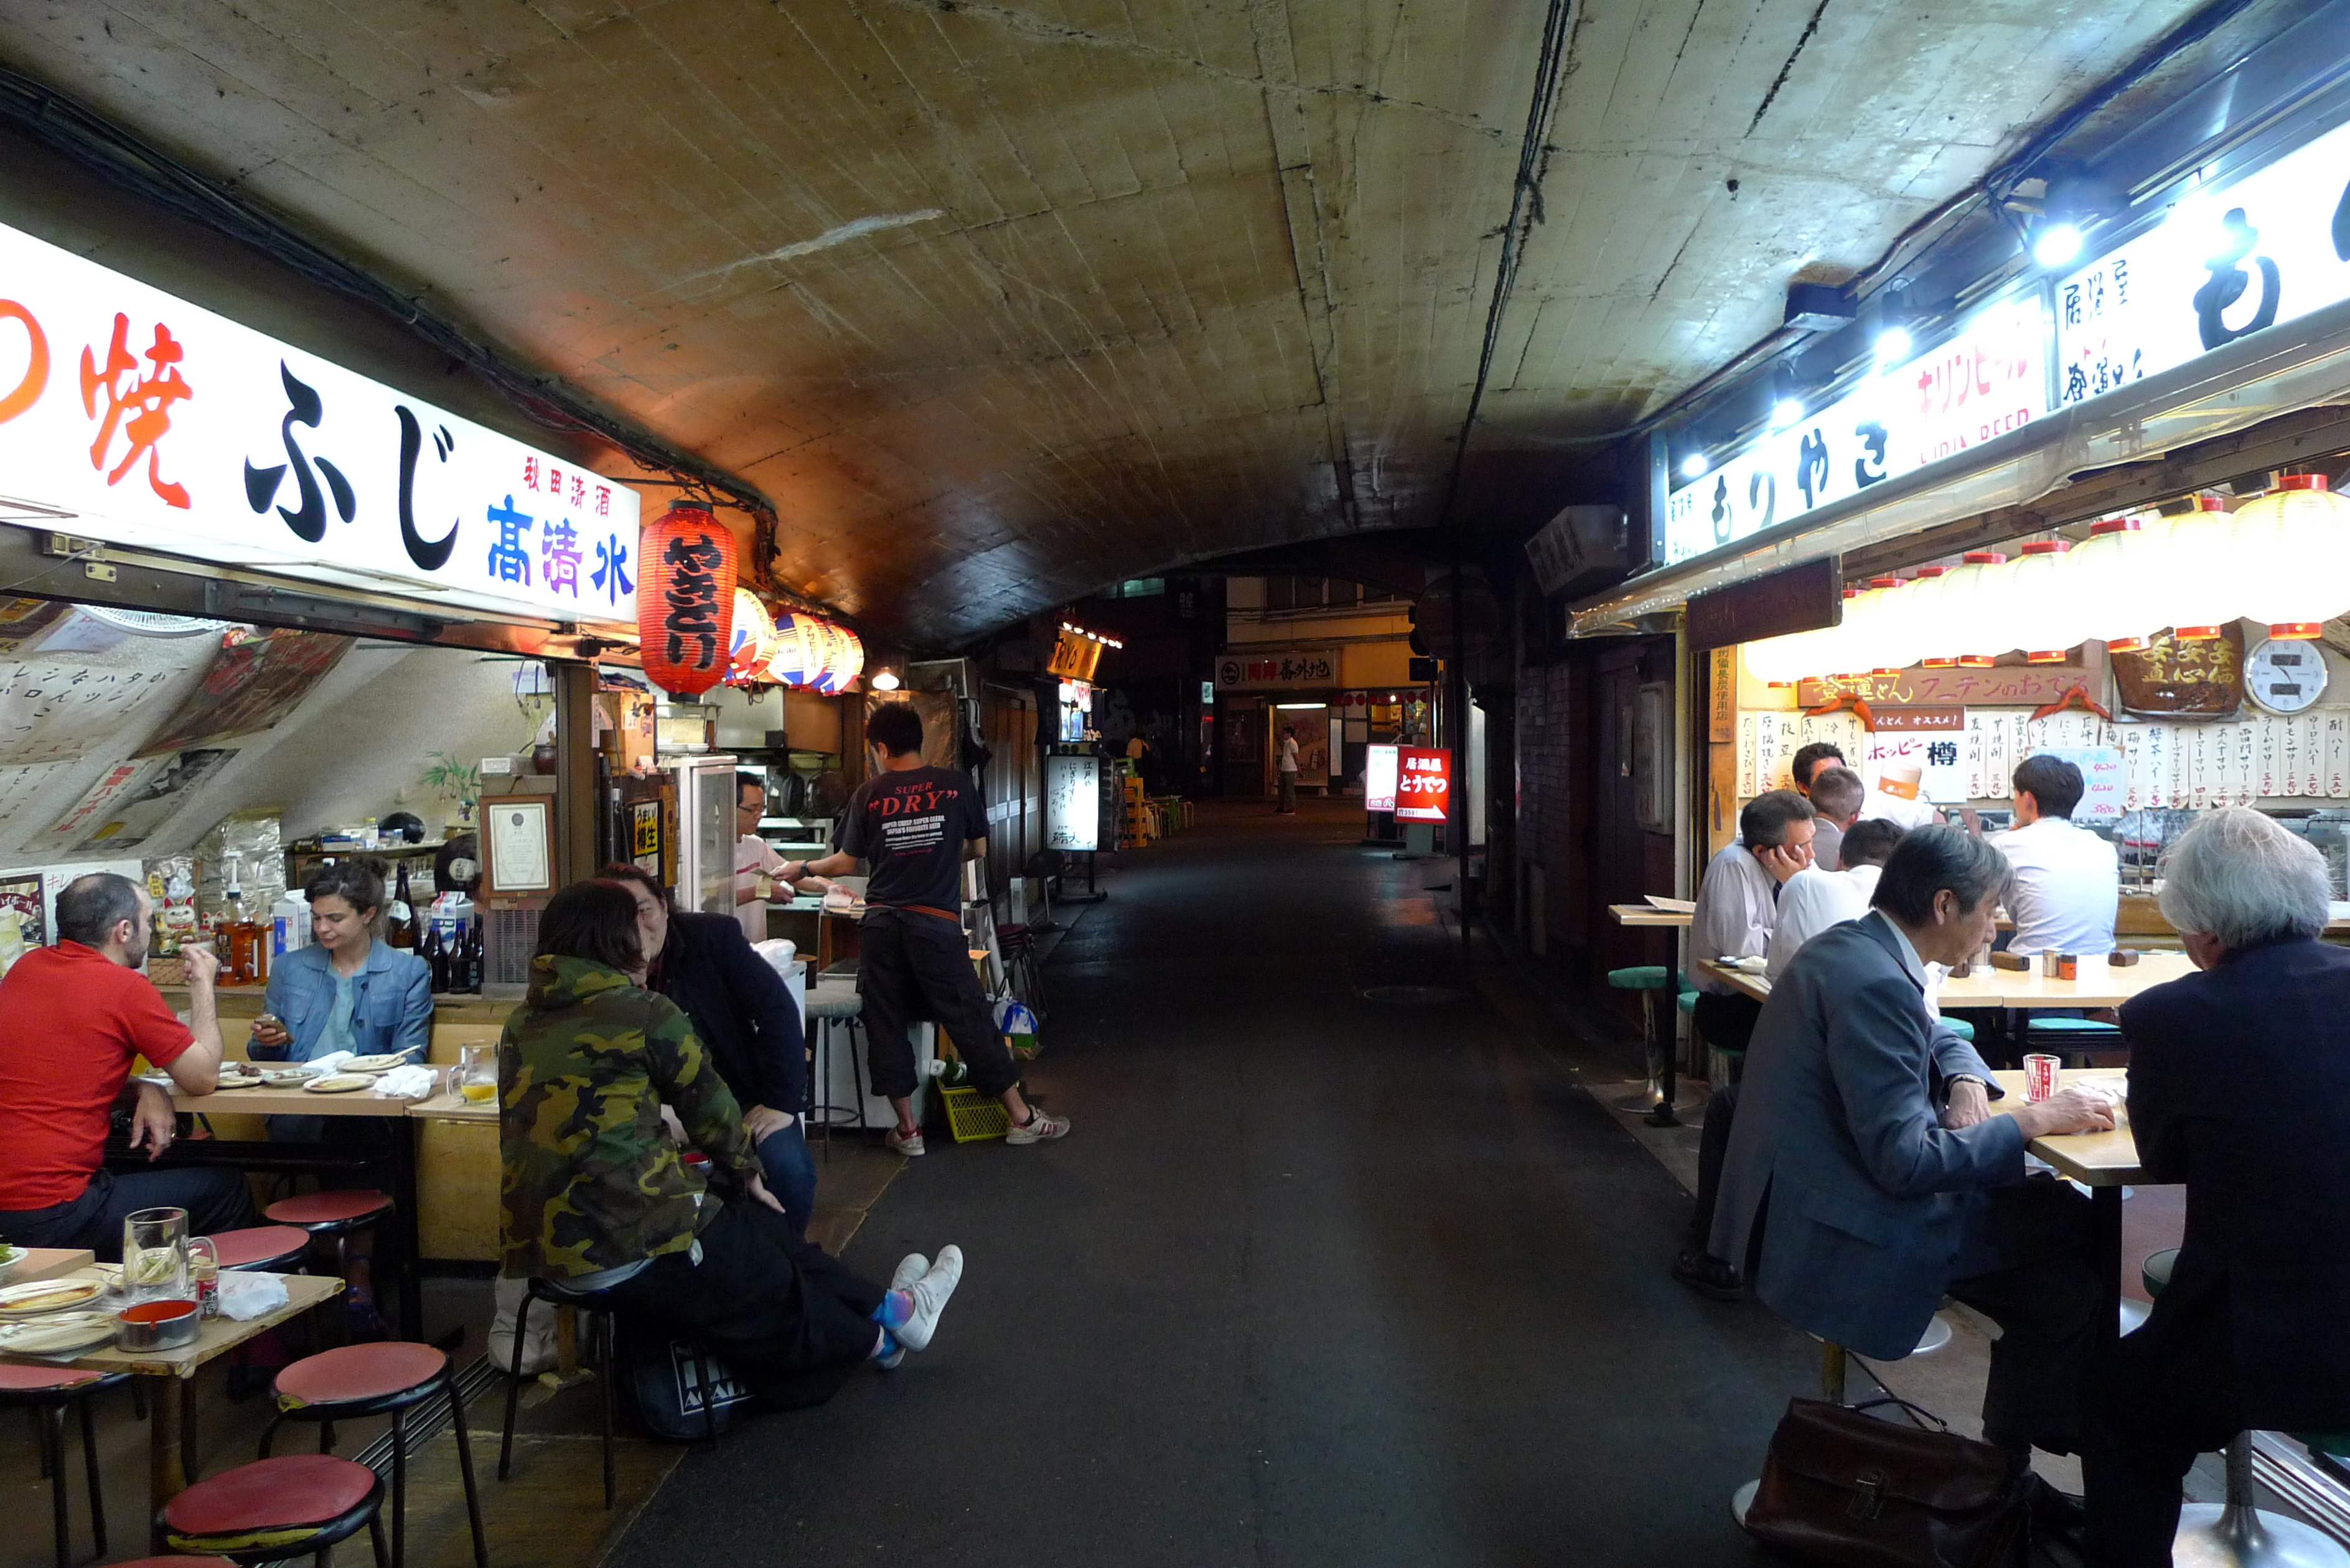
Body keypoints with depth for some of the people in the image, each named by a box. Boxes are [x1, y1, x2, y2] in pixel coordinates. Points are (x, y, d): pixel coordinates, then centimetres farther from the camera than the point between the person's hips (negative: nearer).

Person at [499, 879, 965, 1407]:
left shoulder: (521, 1023, 9)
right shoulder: (645, 1013, -10)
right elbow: (707, 1103, 1)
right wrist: (746, 1170, 17)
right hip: (633, 1246, -7)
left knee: (750, 1225, 22)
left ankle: (885, 1306, 34)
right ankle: (878, 1334, 40)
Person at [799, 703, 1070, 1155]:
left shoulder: (869, 794, 1)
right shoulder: (957, 786, 0)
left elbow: (847, 862, 9)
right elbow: (978, 849, 11)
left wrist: (803, 868, 28)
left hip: (881, 923, 1)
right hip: (936, 923, -1)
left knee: (886, 1026, 11)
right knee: (971, 1020, 6)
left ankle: (907, 1129, 17)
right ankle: (1022, 1118, 13)